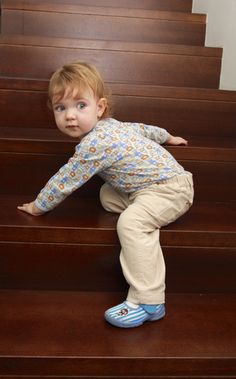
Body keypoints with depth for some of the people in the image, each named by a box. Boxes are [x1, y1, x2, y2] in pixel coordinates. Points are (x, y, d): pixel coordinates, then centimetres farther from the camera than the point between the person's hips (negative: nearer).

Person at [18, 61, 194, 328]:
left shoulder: (94, 145, -25)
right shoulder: (109, 126, 6)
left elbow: (64, 182, -16)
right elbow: (142, 128, 24)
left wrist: (37, 206, 0)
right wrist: (167, 137, 44)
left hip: (168, 188, -11)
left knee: (130, 223, -33)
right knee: (108, 196, 18)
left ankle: (148, 302, -33)